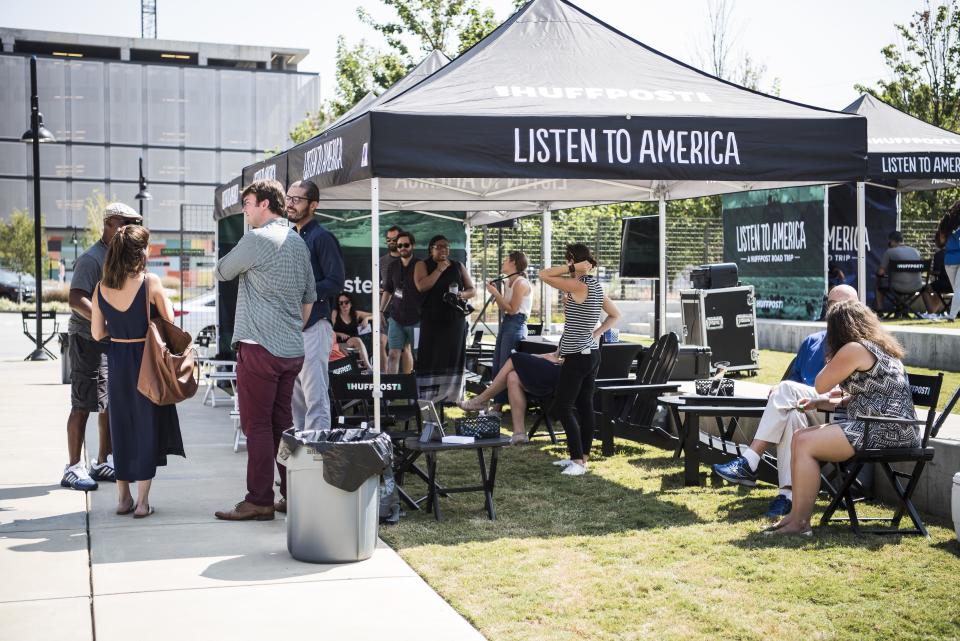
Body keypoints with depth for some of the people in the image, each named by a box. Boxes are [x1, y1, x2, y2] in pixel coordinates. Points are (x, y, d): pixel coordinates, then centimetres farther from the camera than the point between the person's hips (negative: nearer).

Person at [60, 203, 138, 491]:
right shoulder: (91, 259, -13)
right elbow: (76, 300, -22)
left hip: (114, 341, 9)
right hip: (89, 340, -9)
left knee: (112, 403, 12)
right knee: (83, 405, -5)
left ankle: (103, 463, 22)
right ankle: (73, 468, 2)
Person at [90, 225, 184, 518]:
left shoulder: (101, 288, -1)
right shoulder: (150, 282, -15)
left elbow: (97, 333, 4)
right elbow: (169, 319, -8)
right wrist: (162, 295, 9)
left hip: (116, 361, 4)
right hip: (146, 361, -4)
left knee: (121, 426, 16)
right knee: (147, 426, 6)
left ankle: (123, 498, 22)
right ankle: (142, 502, 6)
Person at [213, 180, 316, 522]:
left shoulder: (256, 240, -11)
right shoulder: (299, 243, 14)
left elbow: (221, 272, 2)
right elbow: (310, 298, 19)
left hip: (259, 348, -8)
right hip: (292, 351, 8)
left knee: (258, 425, -3)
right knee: (283, 423, 13)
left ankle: (259, 501, -1)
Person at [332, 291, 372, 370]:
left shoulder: (356, 314, 17)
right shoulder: (335, 313, 11)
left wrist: (366, 318, 1)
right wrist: (340, 334, -12)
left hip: (354, 343, 2)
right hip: (340, 343, -2)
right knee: (356, 340, -33)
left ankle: (367, 366, -48)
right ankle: (368, 367, -47)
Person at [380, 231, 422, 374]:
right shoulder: (393, 266, 8)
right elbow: (387, 290, 18)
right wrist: (380, 311, 14)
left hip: (416, 319, -3)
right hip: (396, 318, 3)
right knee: (393, 354, -3)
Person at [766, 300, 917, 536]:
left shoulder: (854, 349, -12)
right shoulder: (879, 347, 20)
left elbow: (820, 385, -5)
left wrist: (834, 359, 8)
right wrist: (826, 403, 17)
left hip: (886, 432, -10)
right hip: (892, 429, 10)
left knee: (805, 443, -16)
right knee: (800, 437, 6)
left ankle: (799, 522, -13)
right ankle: (797, 514, 5)